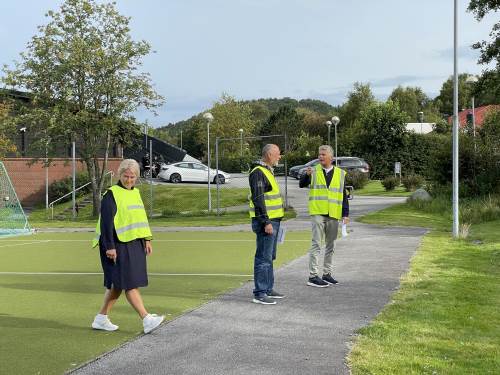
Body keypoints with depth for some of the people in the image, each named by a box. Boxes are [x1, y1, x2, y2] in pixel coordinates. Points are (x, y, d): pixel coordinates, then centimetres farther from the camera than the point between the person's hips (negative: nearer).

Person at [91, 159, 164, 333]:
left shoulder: (136, 193, 14)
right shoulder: (111, 195, -9)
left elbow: (141, 218, 21)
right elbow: (106, 222, -14)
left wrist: (147, 240, 15)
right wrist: (110, 247, -19)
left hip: (134, 245, 8)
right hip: (118, 246, -8)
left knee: (118, 284, 12)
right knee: (130, 284, -7)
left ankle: (101, 319, 22)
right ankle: (146, 320, -8)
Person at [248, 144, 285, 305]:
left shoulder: (267, 171, 19)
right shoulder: (258, 172, -14)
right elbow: (258, 199, -21)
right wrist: (266, 222, -24)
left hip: (273, 221, 11)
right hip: (265, 221, -11)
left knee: (270, 257, 16)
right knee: (263, 258, -8)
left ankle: (268, 289, 25)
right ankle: (259, 294, -5)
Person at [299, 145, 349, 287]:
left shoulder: (340, 174, 7)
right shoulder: (314, 171, 3)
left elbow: (344, 195, 9)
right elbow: (302, 184, -11)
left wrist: (345, 214, 5)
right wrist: (307, 175, -30)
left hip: (333, 215, 3)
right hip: (317, 213, -3)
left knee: (330, 245, 12)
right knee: (316, 244, -6)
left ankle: (327, 274, 23)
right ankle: (313, 276, -4)